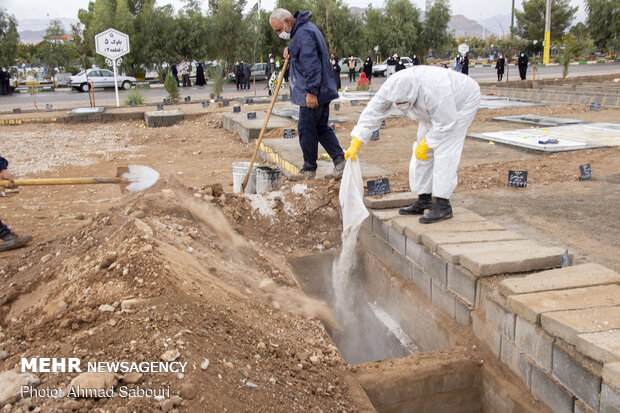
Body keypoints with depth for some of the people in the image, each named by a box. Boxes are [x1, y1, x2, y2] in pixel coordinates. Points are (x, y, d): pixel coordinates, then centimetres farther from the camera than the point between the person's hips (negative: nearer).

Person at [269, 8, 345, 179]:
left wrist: (311, 91, -26)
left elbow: (311, 64, -24)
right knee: (321, 128, 13)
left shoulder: (303, 33, -17)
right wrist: (290, 49, 12)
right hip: (323, 90, 11)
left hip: (314, 93, -11)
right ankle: (340, 158, 7)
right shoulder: (306, 27, 16)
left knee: (306, 130, -2)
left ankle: (309, 170, 7)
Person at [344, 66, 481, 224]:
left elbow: (445, 124, -31)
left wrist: (426, 144, -22)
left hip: (462, 102, -7)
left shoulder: (434, 91, -43)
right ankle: (424, 200, 11)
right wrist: (356, 143, -22)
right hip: (435, 109, 7)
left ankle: (443, 205, -15)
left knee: (444, 151, -19)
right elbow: (372, 113, -18)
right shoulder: (392, 87, -24)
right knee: (421, 153, 2)